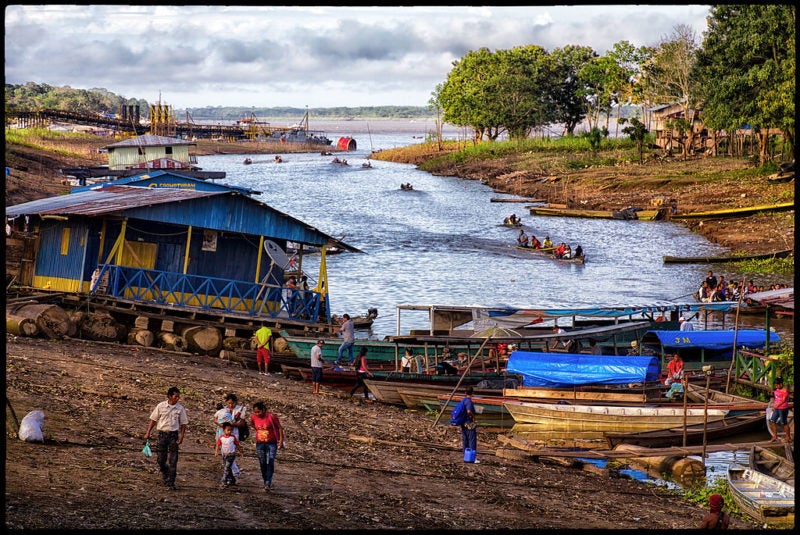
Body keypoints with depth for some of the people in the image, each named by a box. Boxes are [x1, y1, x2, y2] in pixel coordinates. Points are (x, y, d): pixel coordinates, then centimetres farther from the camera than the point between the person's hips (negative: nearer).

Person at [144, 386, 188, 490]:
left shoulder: (180, 408, 0)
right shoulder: (161, 406, -1)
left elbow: (183, 424, 4)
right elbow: (153, 420, 6)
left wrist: (181, 436, -7)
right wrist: (148, 433, 3)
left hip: (174, 435, 0)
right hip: (162, 434, 0)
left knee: (173, 460, -4)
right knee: (161, 458, 5)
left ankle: (171, 483, -1)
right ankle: (164, 473, 35)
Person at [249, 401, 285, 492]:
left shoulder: (271, 416, -15)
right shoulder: (254, 417, -3)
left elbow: (279, 427, -6)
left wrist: (281, 440, -9)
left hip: (271, 443, -4)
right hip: (260, 444, 4)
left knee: (270, 463, -15)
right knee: (262, 464, 8)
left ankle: (268, 484, -19)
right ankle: (266, 482, 21)